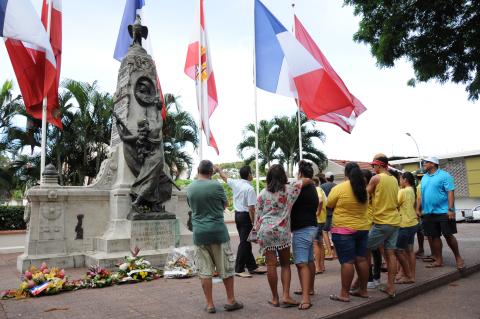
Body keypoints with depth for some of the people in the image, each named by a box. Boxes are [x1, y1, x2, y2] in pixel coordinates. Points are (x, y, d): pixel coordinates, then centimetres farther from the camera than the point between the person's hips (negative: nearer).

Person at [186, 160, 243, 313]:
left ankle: (210, 304, 15)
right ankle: (230, 301, 20)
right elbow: (225, 204, 4)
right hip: (218, 231, -3)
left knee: (204, 271, 9)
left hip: (199, 233, 3)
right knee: (226, 268, 11)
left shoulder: (189, 188, 1)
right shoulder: (216, 186, -11)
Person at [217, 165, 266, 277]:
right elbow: (251, 208, -20)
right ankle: (239, 269, 6)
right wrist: (253, 222, -13)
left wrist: (218, 169, 38)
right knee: (244, 243, 0)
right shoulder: (249, 188, -18)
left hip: (237, 214, 8)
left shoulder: (235, 183, 2)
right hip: (246, 216, -8)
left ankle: (252, 266, 25)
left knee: (246, 242, 15)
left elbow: (224, 177, 21)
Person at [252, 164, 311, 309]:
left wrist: (256, 233, 11)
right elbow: (307, 180, 10)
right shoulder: (289, 189, 1)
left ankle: (275, 298, 13)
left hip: (265, 231, 1)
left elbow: (257, 215, 4)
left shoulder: (263, 193, 4)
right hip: (282, 231, -1)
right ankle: (286, 296, 5)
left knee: (271, 265, 4)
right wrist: (309, 180, 33)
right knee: (285, 264, 12)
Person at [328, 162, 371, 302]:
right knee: (361, 259, 12)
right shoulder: (363, 189, 5)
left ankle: (344, 294, 2)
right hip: (362, 228, 6)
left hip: (343, 230, -6)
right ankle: (363, 290, 23)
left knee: (347, 262, -4)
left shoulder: (339, 188, -13)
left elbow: (329, 204, -1)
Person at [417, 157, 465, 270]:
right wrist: (418, 209, 10)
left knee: (448, 235, -1)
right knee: (434, 236, 9)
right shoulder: (424, 178, 12)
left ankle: (458, 258, 18)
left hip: (443, 212, -6)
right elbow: (421, 195, 14)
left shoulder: (444, 175, -7)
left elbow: (450, 192, -12)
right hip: (428, 213, 6)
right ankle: (439, 260, 18)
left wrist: (450, 209, -19)